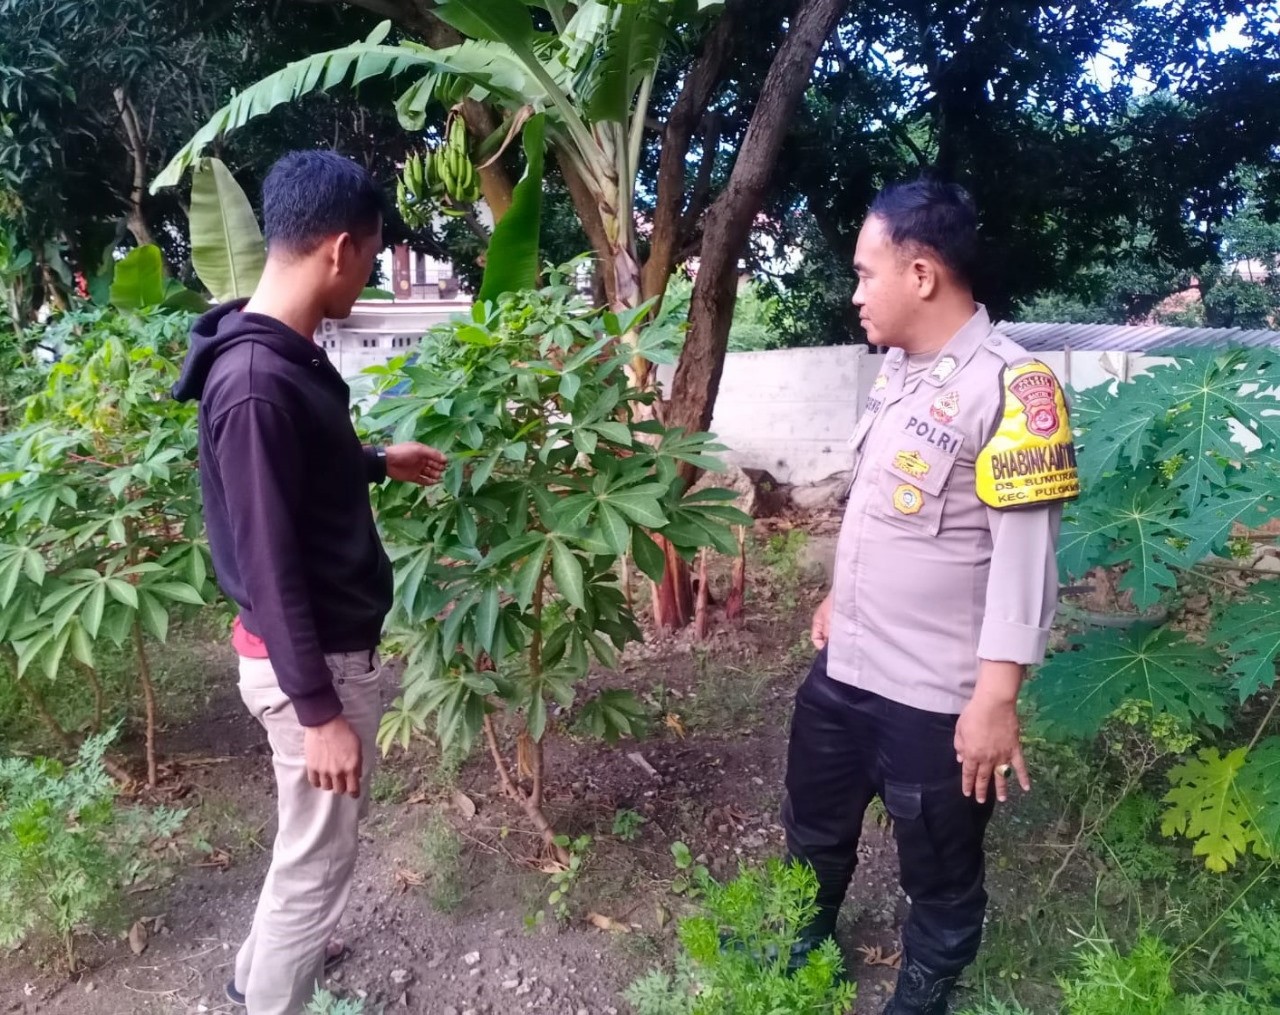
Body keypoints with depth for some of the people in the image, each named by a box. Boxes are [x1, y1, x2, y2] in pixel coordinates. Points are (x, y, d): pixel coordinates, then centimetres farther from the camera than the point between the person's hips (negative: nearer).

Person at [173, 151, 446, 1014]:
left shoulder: (288, 354, 3)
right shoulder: (256, 382, -27)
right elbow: (267, 566, -26)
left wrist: (380, 463, 32)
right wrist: (319, 709, -21)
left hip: (333, 646, 10)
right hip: (311, 660, -10)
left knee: (312, 845, 28)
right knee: (317, 859, 9)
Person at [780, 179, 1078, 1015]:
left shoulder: (1011, 387, -19)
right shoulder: (898, 368, 7)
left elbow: (1025, 559, -20)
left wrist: (995, 701, -20)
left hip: (935, 697, -8)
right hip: (842, 666, 8)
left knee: (939, 874, 16)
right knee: (814, 831, 26)